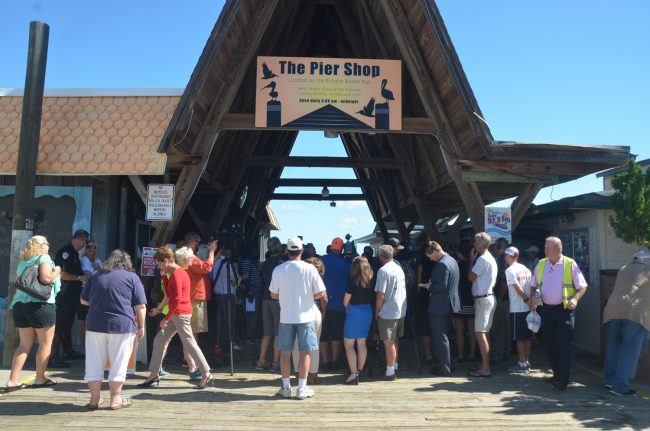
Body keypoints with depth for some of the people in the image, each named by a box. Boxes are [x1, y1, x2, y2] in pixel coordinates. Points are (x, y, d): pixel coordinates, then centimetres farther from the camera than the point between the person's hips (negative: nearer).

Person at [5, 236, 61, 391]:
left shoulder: (22, 262, 17)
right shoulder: (44, 258, -5)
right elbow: (46, 278, -19)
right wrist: (56, 271, -2)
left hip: (20, 304, 7)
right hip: (41, 304, -7)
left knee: (24, 345, 11)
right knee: (45, 343, 5)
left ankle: (13, 380, 7)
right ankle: (40, 379, 9)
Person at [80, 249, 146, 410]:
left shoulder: (95, 276, 11)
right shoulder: (132, 277, 1)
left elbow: (83, 300, 18)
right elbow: (141, 306, -3)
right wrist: (141, 326, 5)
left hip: (95, 325, 3)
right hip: (122, 325, -3)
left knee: (94, 363, 12)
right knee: (118, 364, 7)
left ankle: (95, 399, 20)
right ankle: (115, 399, 13)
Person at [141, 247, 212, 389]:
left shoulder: (176, 274, -17)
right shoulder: (175, 272, 14)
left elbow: (177, 299, -20)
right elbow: (169, 295, 20)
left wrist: (167, 318, -14)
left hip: (181, 314, -10)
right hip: (175, 314, 10)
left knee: (189, 344, -5)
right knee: (159, 340, 11)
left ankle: (206, 374, 3)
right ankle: (154, 374, 18)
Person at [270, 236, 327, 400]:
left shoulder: (278, 270, -4)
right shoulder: (309, 268, -9)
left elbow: (273, 295, 4)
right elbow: (321, 293, -8)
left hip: (286, 317, 2)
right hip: (305, 316, -2)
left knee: (285, 352, 11)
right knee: (304, 352, 7)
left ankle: (286, 387, 18)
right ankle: (302, 389, 11)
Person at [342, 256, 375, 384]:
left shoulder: (353, 279, -14)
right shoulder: (371, 280, 0)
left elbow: (346, 300, -8)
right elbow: (372, 297, 4)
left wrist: (347, 309, 12)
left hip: (355, 312, -6)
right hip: (368, 311, 6)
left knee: (348, 344, 2)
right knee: (362, 343, 15)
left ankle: (353, 373, -4)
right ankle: (360, 370, 24)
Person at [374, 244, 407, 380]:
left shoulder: (383, 270, -17)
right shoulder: (399, 268, 7)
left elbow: (381, 295, -21)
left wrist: (376, 311, -8)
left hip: (388, 313, -8)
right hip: (401, 311, 8)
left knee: (388, 343, 1)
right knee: (394, 341, 21)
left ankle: (390, 372, 8)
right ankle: (394, 366, 31)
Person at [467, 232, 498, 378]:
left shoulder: (482, 259, -16)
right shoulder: (490, 258, 17)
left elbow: (471, 277, -14)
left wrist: (471, 260, -4)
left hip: (483, 299, -11)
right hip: (488, 297, 11)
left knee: (480, 333, -9)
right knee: (485, 333, 14)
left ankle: (485, 368, -8)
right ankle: (485, 365, 20)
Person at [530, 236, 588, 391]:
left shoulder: (570, 264, -5)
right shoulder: (541, 264, 7)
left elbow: (582, 286, -1)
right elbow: (534, 285, 17)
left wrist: (575, 299, -18)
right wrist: (533, 297, -1)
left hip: (564, 309, -5)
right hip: (546, 309, 5)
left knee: (564, 344, -8)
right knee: (550, 344, 10)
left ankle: (563, 380, -9)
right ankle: (557, 374, 24)